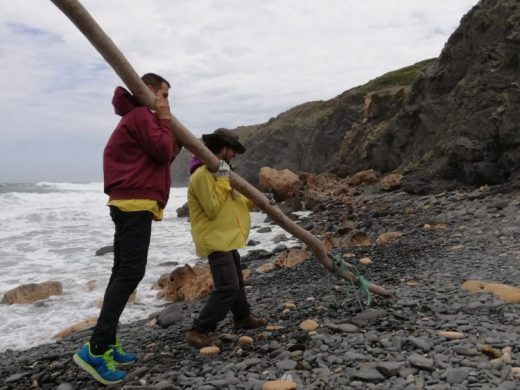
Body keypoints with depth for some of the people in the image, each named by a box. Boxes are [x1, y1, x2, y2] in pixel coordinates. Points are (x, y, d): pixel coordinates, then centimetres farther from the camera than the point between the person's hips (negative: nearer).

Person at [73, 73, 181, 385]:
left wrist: (177, 143, 14)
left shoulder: (139, 118, 25)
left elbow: (159, 157, 24)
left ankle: (108, 343, 12)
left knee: (123, 273, 8)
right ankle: (96, 349, -17)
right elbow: (162, 152, -12)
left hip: (131, 204, 11)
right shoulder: (141, 115, -6)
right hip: (135, 203, -11)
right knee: (130, 273, -15)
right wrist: (165, 122, -2)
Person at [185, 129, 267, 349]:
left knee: (236, 282, 23)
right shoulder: (203, 175, -18)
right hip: (215, 240, -11)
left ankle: (243, 318, 41)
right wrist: (222, 181, -20)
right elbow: (213, 210, -24)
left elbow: (232, 203, 22)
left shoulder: (217, 173, 16)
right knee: (227, 287, -15)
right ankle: (199, 331, -10)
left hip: (226, 238, 11)